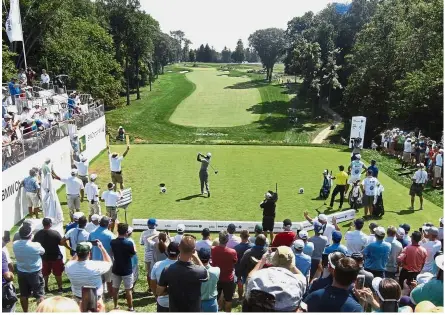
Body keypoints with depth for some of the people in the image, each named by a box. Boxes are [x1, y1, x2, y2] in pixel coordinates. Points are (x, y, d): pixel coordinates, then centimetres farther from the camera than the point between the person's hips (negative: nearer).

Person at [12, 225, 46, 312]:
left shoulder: (15, 245, -10)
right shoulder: (35, 245, -22)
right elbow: (42, 251, -2)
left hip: (21, 273, 5)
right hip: (35, 273, -5)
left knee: (23, 294, 17)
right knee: (39, 294, 5)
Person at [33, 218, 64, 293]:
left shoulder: (38, 234, -6)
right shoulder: (55, 233, -19)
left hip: (44, 256, 3)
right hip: (56, 256, -3)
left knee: (45, 274, 19)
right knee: (57, 273, 10)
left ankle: (45, 288, 27)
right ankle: (60, 288, 16)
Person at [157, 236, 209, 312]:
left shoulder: (167, 271, -19)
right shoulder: (199, 271, -24)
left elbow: (158, 292, -6)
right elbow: (206, 274, 2)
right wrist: (196, 257, 2)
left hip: (174, 310, 2)